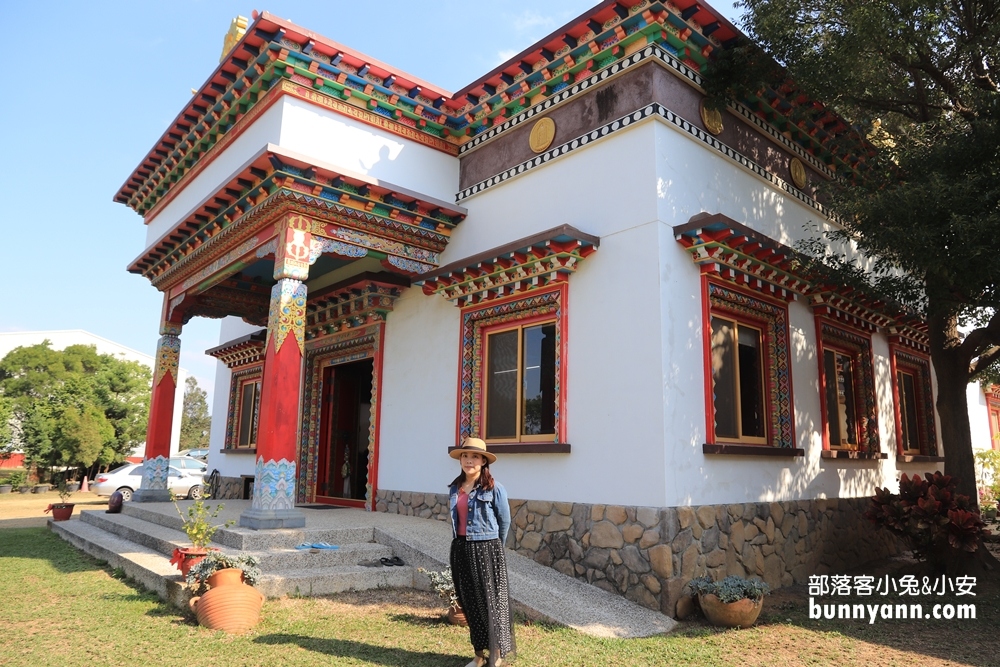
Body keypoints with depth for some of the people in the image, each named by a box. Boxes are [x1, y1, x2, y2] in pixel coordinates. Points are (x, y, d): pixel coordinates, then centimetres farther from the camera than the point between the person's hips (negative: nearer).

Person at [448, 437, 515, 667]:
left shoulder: (494, 488, -9)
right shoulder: (455, 488, 5)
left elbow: (505, 521, 0)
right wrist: (464, 544, 15)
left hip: (486, 550, -5)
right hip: (461, 550, 6)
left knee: (491, 602, 1)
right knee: (469, 603, 13)